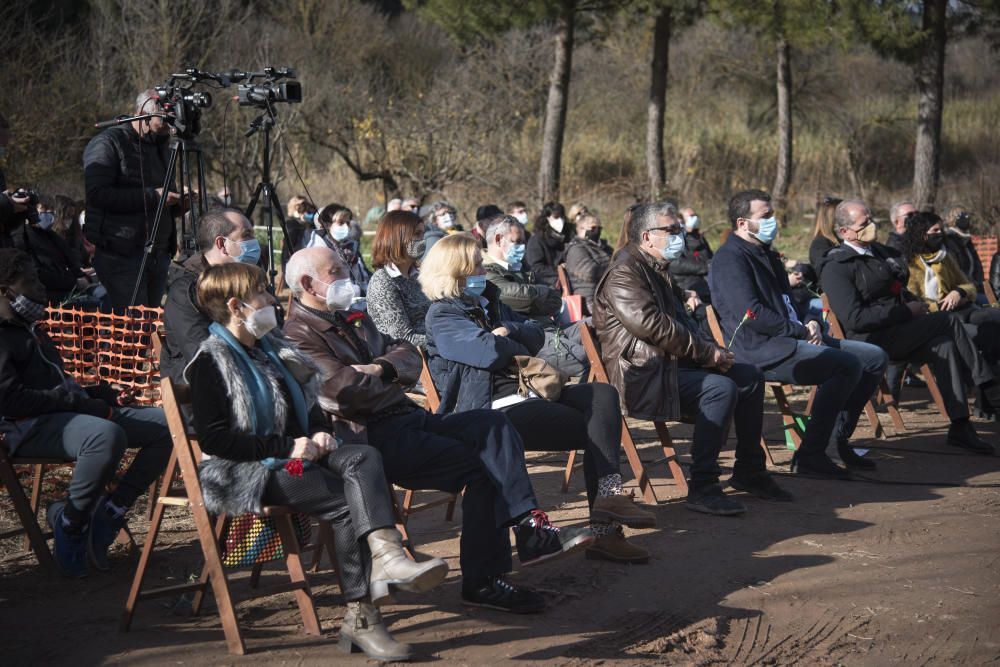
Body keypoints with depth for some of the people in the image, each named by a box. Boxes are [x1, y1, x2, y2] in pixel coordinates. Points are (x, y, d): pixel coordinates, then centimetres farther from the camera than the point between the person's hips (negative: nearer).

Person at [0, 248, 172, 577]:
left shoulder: (29, 329, 25)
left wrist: (92, 393, 11)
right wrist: (77, 401, -19)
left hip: (71, 413, 10)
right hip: (31, 426, -10)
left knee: (166, 425, -1)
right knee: (107, 434, -40)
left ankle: (110, 510, -4)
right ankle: (70, 525, -20)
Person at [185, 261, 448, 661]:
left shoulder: (270, 349, 21)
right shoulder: (211, 362, -6)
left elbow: (306, 402, 30)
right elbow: (212, 439, -16)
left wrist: (319, 432, 5)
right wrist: (286, 447, -19)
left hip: (294, 456, 7)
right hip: (243, 472, -7)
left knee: (363, 458, -24)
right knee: (348, 502, -26)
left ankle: (386, 557, -47)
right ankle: (360, 615, -29)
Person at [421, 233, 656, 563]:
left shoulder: (487, 301, 24)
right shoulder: (442, 315, -4)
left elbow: (536, 335, 18)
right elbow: (490, 352, -18)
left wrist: (510, 331, -4)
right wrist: (520, 348, 3)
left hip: (526, 392, 9)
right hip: (498, 409, -9)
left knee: (603, 394, -15)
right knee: (596, 431, -15)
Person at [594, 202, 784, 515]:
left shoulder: (658, 269, 22)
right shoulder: (624, 273, -12)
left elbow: (682, 322, 25)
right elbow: (651, 325, -23)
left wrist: (710, 349, 4)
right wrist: (706, 351, -18)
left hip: (673, 364, 11)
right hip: (641, 376, -11)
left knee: (750, 376, 7)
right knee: (722, 388, -28)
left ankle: (749, 471, 16)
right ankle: (702, 489, -26)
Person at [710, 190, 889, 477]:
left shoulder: (766, 255, 23)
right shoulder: (730, 259, -10)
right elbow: (752, 314, -20)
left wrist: (811, 322, 7)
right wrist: (801, 330, -13)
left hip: (786, 341, 10)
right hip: (760, 351, -10)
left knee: (875, 357, 5)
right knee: (847, 364, -28)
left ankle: (839, 437, 10)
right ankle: (810, 455, -23)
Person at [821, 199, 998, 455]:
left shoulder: (880, 252, 20)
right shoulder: (836, 268, -9)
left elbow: (900, 291, 32)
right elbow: (854, 319, -20)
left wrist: (916, 303, 8)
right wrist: (907, 312, -16)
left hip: (898, 335, 8)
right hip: (870, 342, -8)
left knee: (942, 345, -18)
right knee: (948, 322, -15)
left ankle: (960, 427, -19)